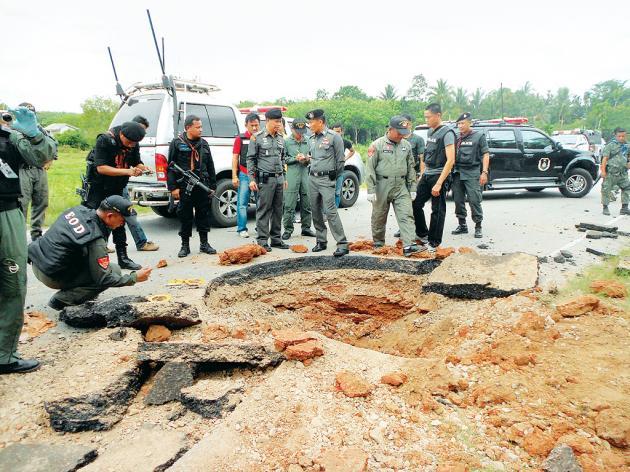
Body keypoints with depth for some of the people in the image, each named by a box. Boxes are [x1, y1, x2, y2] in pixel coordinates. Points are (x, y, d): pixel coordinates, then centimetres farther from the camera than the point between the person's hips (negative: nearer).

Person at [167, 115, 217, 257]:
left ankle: (204, 243, 20)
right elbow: (171, 167, -3)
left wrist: (213, 186, 11)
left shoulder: (203, 144, 13)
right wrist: (173, 187, -9)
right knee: (185, 216, 4)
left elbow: (210, 166, 16)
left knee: (204, 214, 8)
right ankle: (185, 245, 15)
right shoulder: (177, 143, 0)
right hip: (184, 187, -4)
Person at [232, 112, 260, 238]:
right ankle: (242, 229, 6)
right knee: (242, 203, -1)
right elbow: (235, 158, 5)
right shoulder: (240, 139, 5)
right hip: (244, 175, -1)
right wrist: (234, 176, -2)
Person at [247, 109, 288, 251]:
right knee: (263, 210, -4)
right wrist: (251, 179, -10)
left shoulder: (280, 138, 14)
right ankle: (262, 241, 2)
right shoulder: (257, 137, -4)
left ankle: (276, 239, 18)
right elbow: (250, 159, -4)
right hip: (265, 179, -6)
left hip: (279, 179, 6)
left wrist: (284, 177, 18)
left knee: (278, 210, 9)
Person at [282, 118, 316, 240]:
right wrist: (295, 159, -11)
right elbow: (283, 159, -1)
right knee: (289, 205, -4)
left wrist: (308, 159, -3)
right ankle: (288, 229, 6)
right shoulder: (286, 142, 1)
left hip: (305, 174, 4)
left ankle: (306, 228, 19)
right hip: (292, 176, -4)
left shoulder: (307, 142, 12)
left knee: (306, 204, 8)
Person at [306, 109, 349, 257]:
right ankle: (321, 241, 20)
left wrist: (334, 176, 1)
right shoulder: (311, 138, 12)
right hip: (312, 178, 7)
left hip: (327, 179, -7)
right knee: (316, 211, 9)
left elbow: (340, 160, -4)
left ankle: (342, 244, -11)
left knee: (330, 211, -14)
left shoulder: (334, 137, -8)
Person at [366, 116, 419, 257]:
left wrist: (412, 188, 9)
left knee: (406, 215, -8)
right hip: (382, 186, -3)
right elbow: (370, 169, -7)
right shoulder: (377, 145, -5)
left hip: (401, 186, 3)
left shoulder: (406, 145, 9)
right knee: (379, 216, 8)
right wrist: (371, 190, -12)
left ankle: (408, 246, -12)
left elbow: (411, 168, 13)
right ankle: (378, 241, 27)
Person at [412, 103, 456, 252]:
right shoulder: (430, 132, 12)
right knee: (416, 204, 9)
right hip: (426, 175, 8)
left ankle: (433, 243, 10)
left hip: (439, 176, -8)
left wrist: (439, 183, -23)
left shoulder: (447, 133, -13)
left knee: (437, 211, 0)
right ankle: (422, 234, 26)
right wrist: (423, 174, 15)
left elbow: (450, 160, -19)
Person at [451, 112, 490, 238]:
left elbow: (485, 154, 1)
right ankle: (462, 225, 18)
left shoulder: (479, 136, 4)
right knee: (458, 200, 7)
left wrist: (484, 172, -9)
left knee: (475, 201, -6)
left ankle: (478, 227, 3)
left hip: (472, 173, -4)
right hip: (457, 173, 5)